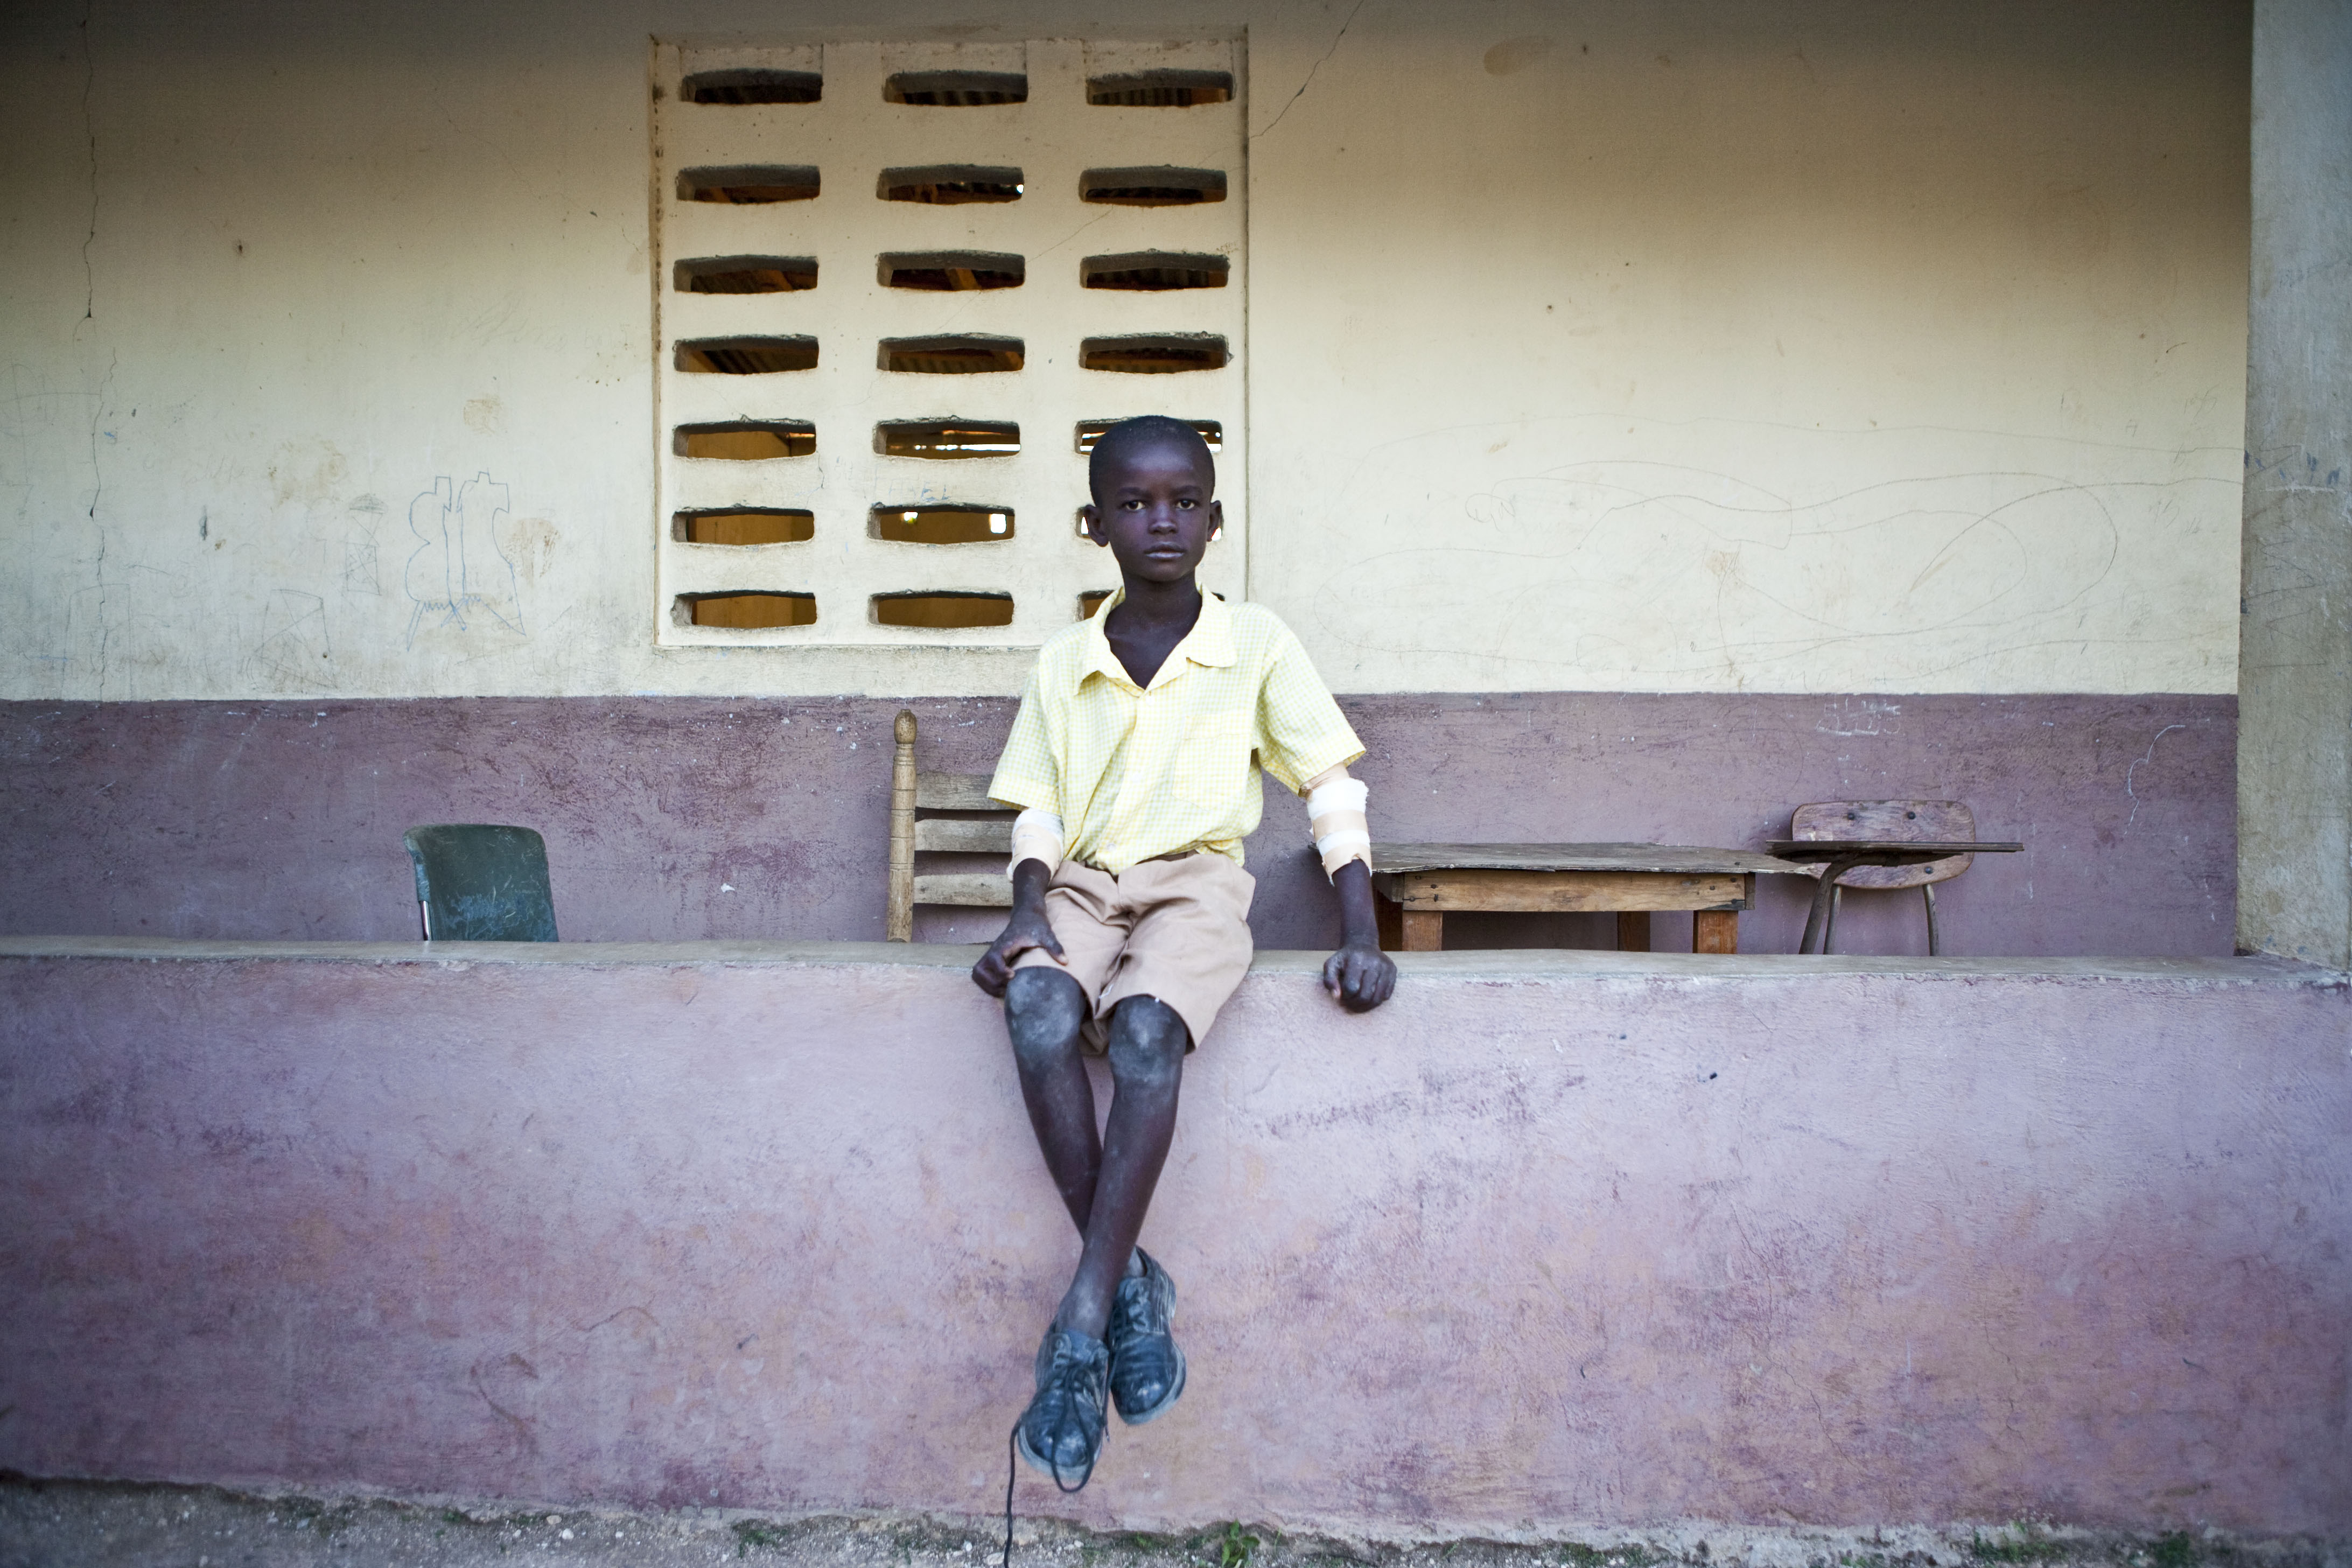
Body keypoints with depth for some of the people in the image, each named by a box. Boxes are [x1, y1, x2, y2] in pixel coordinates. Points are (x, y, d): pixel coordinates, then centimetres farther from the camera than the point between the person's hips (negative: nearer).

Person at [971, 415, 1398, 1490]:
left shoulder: (1254, 643, 2)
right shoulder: (1063, 662, 9)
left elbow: (1332, 789, 2)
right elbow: (1038, 810, 11)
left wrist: (1361, 937, -8)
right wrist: (1027, 912, -9)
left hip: (1195, 881, -2)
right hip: (1084, 887, 3)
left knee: (1145, 1029, -34)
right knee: (1037, 1016, -31)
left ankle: (1080, 1324, -25)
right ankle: (1131, 1287, -18)